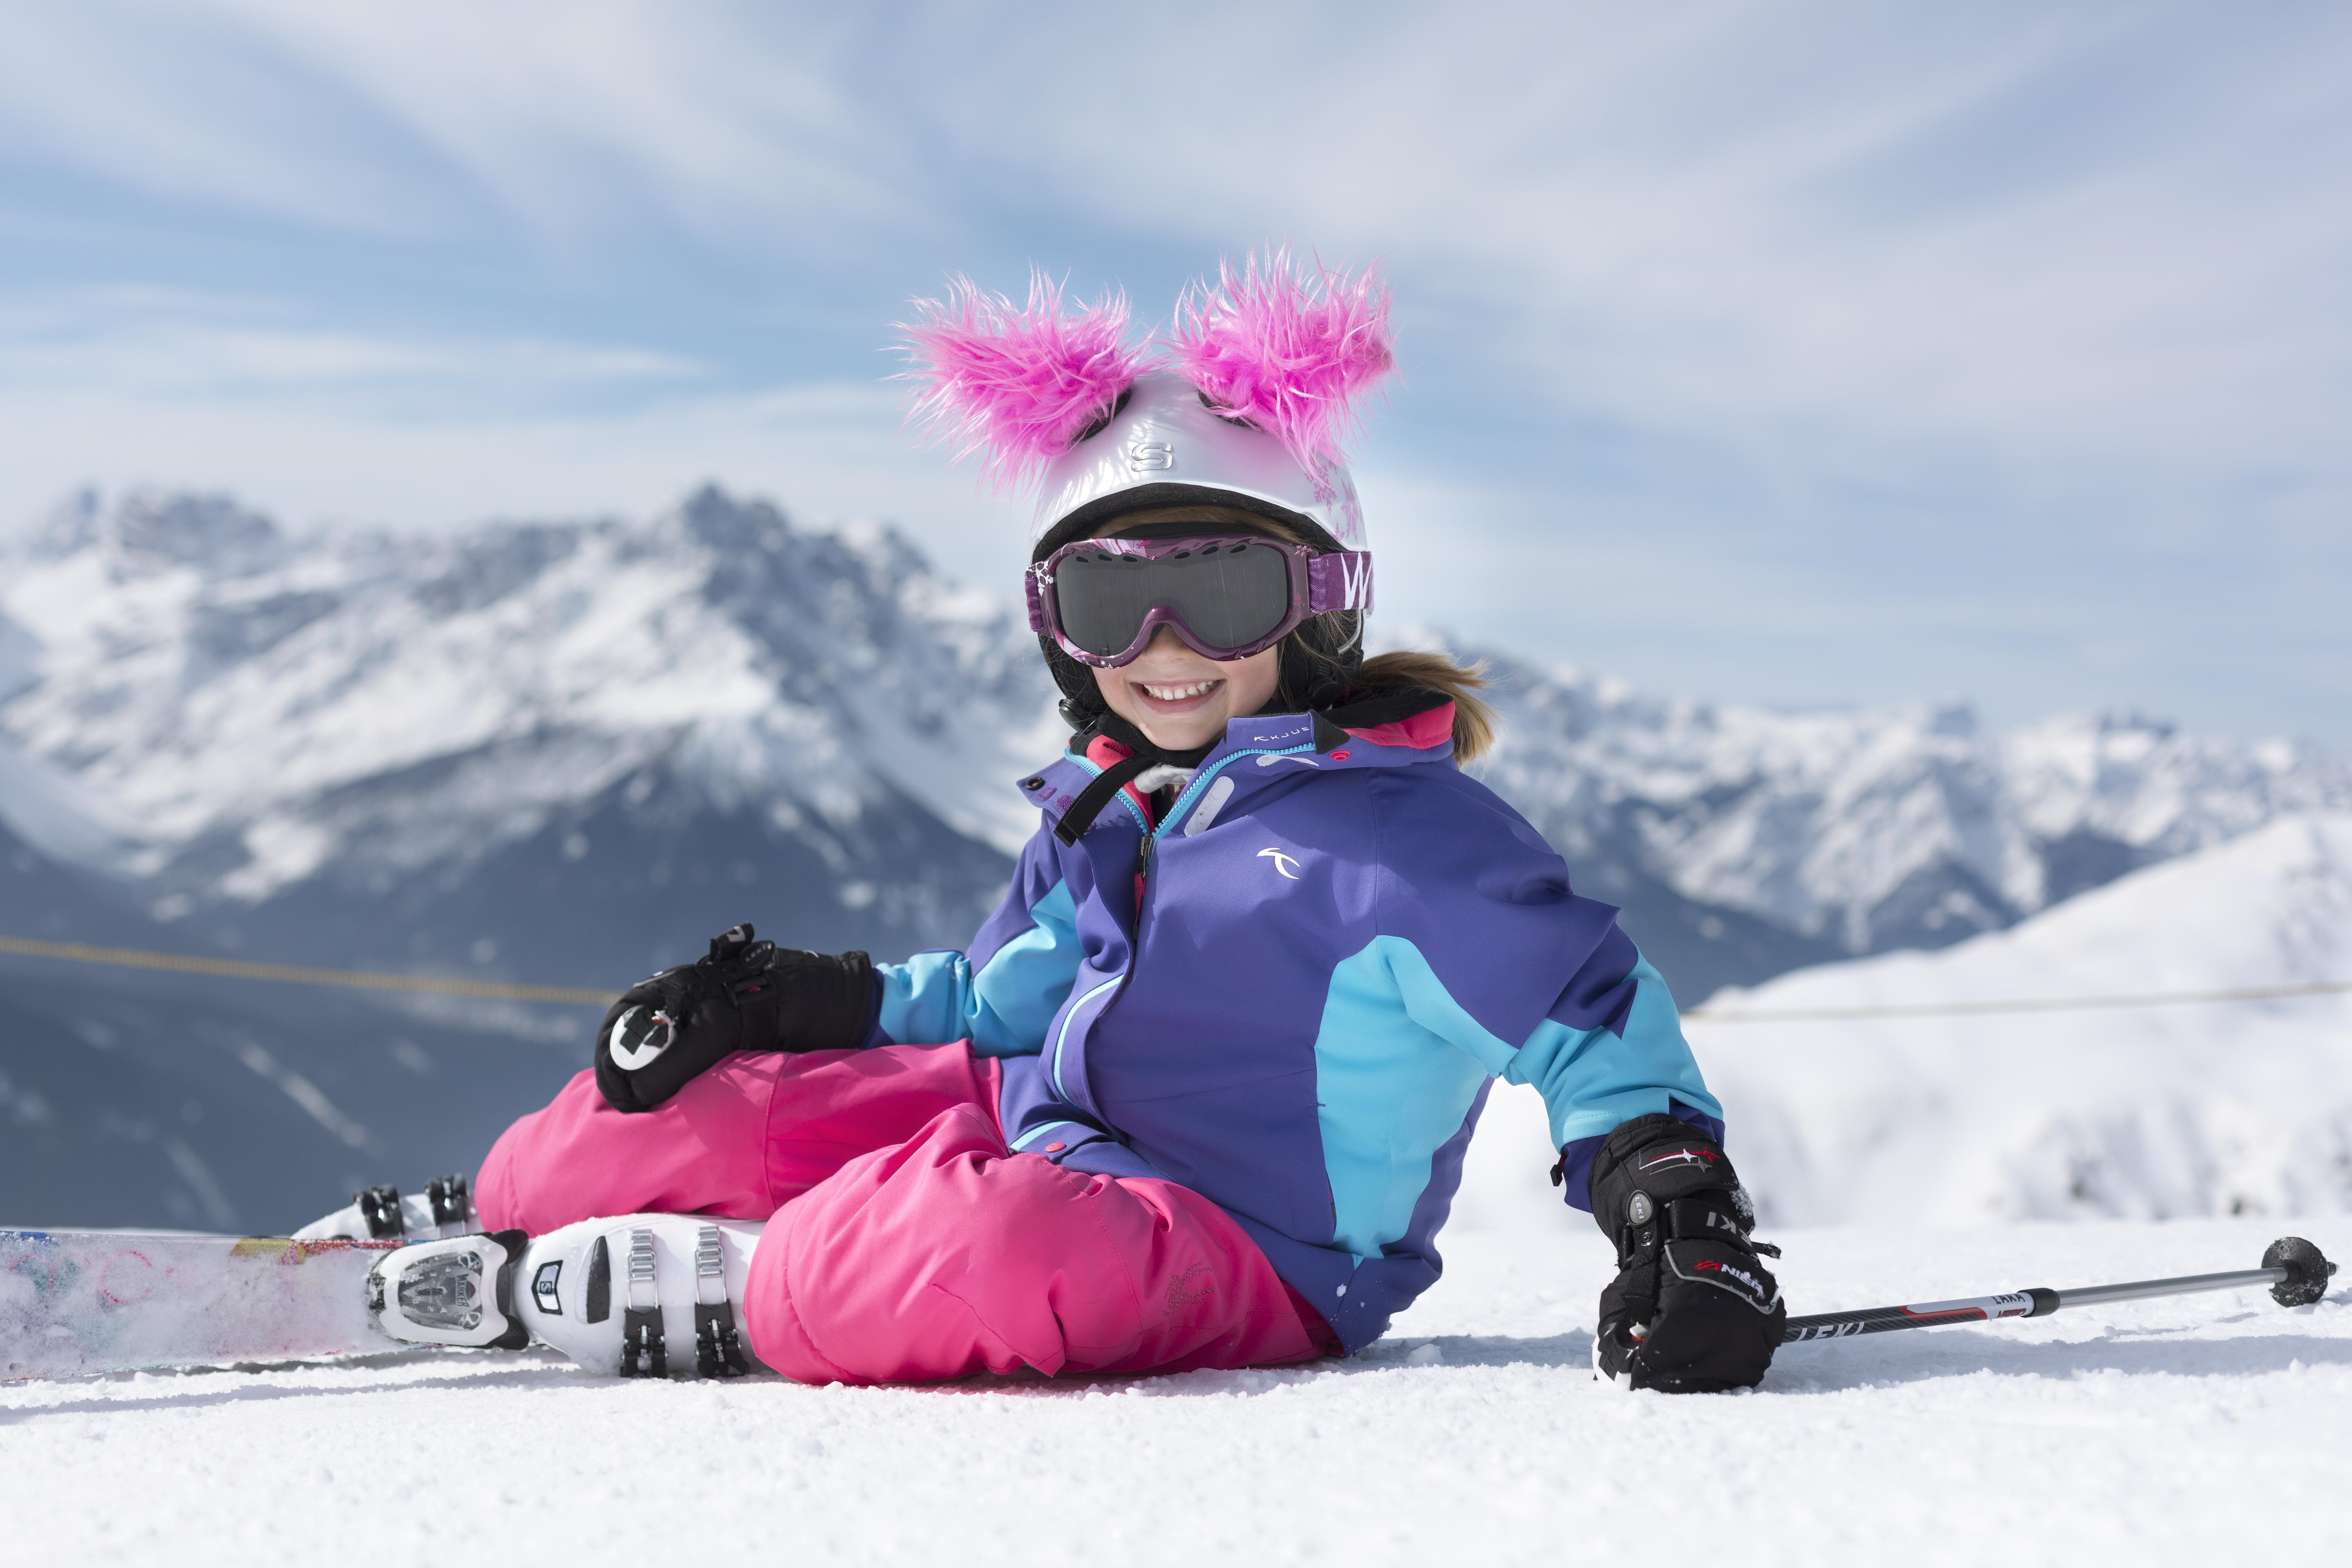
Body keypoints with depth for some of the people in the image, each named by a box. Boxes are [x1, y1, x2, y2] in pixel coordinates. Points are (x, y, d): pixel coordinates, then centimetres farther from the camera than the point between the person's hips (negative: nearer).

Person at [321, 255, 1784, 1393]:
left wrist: (1679, 1210, -26)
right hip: (1034, 1126, 8)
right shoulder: (1102, 812, 15)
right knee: (689, 1094, -3)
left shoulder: (1398, 833, -10)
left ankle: (719, 1297, -20)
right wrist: (792, 1001, 11)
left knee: (983, 1252, -39)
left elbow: (1589, 1009, -10)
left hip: (1242, 1257, -8)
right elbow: (1003, 999, 26)